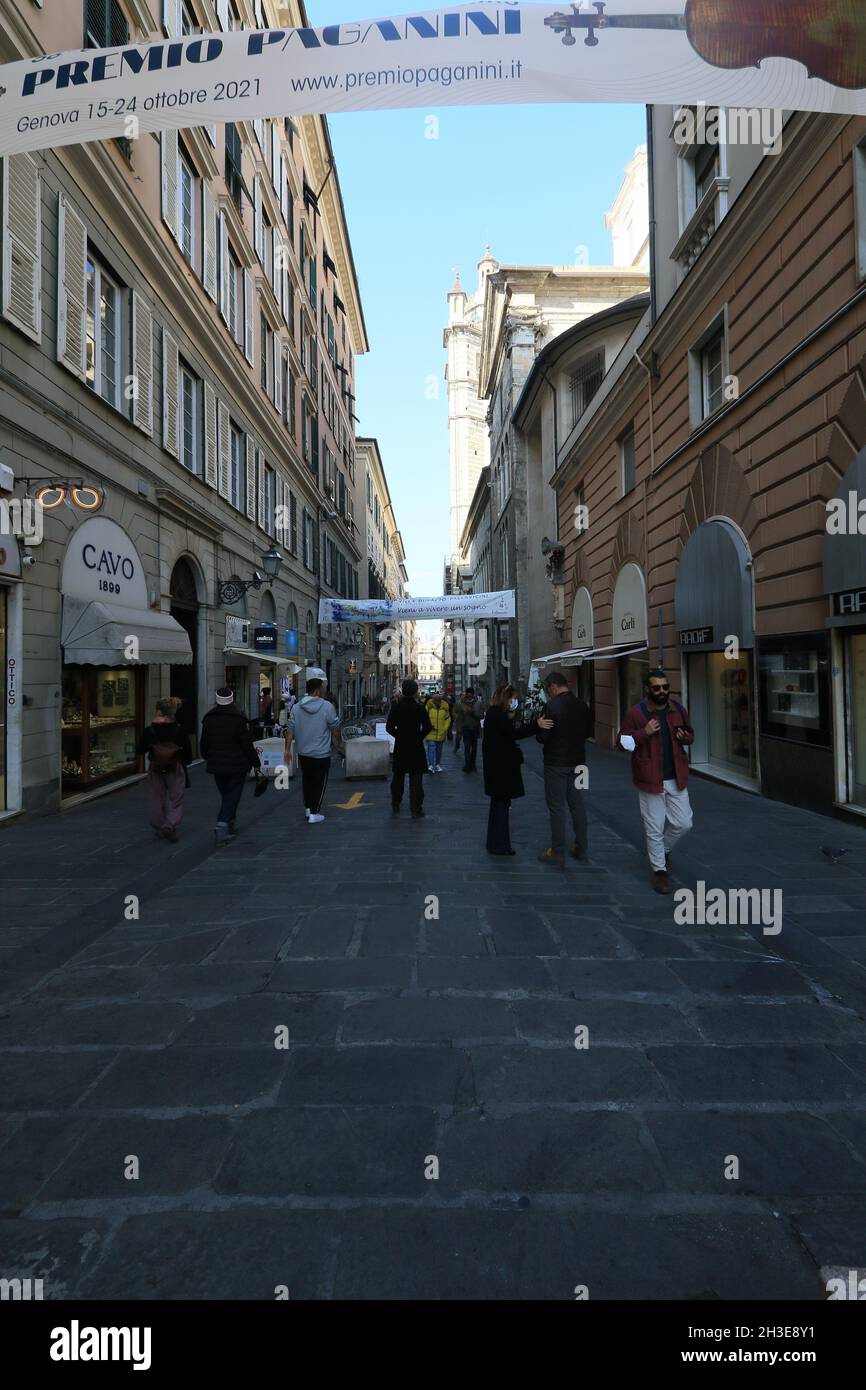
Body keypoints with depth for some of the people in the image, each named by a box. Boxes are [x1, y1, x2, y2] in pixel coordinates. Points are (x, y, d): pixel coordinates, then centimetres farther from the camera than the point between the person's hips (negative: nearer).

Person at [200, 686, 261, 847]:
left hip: (216, 766, 5)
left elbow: (203, 745, 10)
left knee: (226, 796, 18)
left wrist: (209, 760, 26)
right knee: (232, 797, 0)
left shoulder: (208, 719, 2)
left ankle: (230, 827, 27)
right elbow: (247, 744, -12)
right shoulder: (238, 719, -13)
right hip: (237, 766, -5)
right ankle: (222, 825, -17)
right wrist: (256, 762, -2)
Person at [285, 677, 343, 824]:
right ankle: (314, 814, 8)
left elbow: (290, 730, 1)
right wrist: (339, 743, 10)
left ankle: (307, 808, 28)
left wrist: (287, 749, 5)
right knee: (319, 783, 5)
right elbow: (335, 729, -5)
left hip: (303, 753, 5)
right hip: (321, 754, -5)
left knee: (307, 780, 21)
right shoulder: (327, 706, -13)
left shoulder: (296, 707, 1)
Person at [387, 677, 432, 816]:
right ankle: (416, 810, 5)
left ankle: (395, 806, 27)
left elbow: (389, 727, -4)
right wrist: (419, 737, 6)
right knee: (416, 779, 3)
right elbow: (427, 727, -10)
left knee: (398, 777, 16)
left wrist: (399, 735, 10)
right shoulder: (420, 708, -11)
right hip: (416, 747, -2)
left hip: (400, 747, 3)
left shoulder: (396, 707, -4)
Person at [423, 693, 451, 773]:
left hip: (441, 733, 3)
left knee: (439, 749, 14)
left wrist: (445, 729, 0)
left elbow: (448, 719, 11)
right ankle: (430, 765, -14)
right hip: (430, 733, -3)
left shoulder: (444, 708, 3)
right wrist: (428, 726, -13)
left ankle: (438, 764, 27)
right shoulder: (428, 707, -5)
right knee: (431, 748, -12)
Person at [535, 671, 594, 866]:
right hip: (577, 761, 6)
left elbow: (542, 738, -16)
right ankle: (581, 849, 20)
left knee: (556, 806, 1)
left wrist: (540, 728, 3)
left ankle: (557, 852, 7)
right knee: (577, 804, 13)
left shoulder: (552, 705, -16)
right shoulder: (582, 706, 3)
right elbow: (588, 731, 14)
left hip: (556, 763, -6)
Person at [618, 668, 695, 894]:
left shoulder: (678, 709, 4)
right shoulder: (635, 713, -11)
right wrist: (644, 733, -23)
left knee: (683, 824, 9)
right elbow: (622, 742, -7)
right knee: (654, 829, 5)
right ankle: (659, 870, 22)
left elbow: (690, 734, 18)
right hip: (650, 781, -4)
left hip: (676, 779, 4)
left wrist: (685, 737, -6)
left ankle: (664, 849, 38)